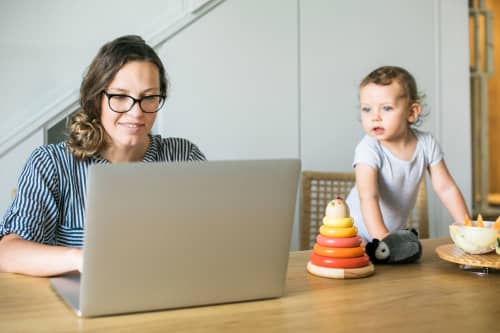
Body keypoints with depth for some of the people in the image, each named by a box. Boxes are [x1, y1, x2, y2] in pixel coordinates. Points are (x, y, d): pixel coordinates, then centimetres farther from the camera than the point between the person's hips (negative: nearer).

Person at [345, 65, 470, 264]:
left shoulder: (427, 144, -8)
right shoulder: (368, 149, -22)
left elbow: (445, 188, -2)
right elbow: (368, 197, -32)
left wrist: (466, 227, -7)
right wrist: (381, 238, -42)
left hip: (395, 231, 5)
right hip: (358, 232, -5)